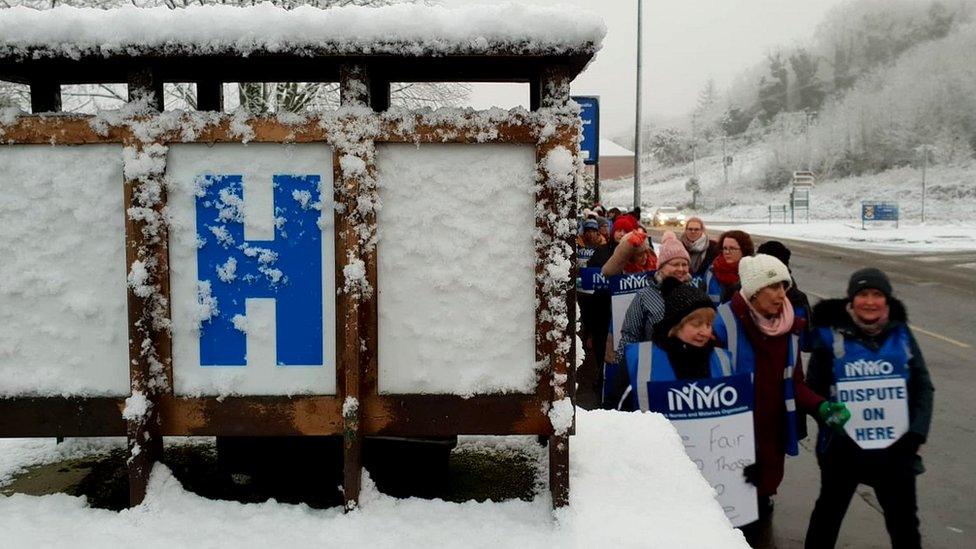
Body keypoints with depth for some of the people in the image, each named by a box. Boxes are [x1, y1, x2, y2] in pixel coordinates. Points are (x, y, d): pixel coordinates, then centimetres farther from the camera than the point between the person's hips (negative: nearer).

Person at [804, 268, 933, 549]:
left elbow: (923, 387, 3)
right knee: (829, 511, 17)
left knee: (904, 520, 15)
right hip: (843, 448, -2)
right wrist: (835, 430, -15)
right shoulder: (831, 335, -7)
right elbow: (815, 390, -7)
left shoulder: (901, 334, 1)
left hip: (896, 448, 2)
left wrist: (917, 433, -8)